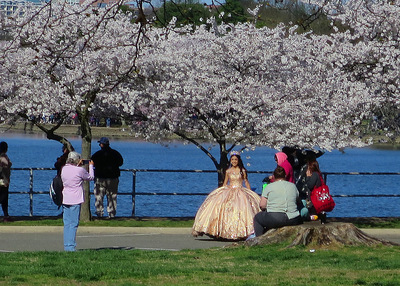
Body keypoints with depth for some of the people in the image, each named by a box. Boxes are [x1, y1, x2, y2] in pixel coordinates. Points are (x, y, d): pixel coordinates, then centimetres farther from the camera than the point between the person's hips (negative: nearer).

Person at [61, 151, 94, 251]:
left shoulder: (64, 169, 4)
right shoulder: (80, 170, -12)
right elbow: (91, 177, 5)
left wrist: (77, 166, 29)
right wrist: (91, 166, 19)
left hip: (65, 200, 6)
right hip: (76, 200, -6)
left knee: (67, 223, 10)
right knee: (73, 224, -3)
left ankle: (66, 246, 9)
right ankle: (71, 246, -6)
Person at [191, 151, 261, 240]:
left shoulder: (242, 171, 6)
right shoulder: (228, 171, 11)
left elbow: (246, 182, 10)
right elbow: (225, 183, 19)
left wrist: (250, 193, 5)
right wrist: (221, 191, 14)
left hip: (240, 192, -2)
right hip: (229, 192, 2)